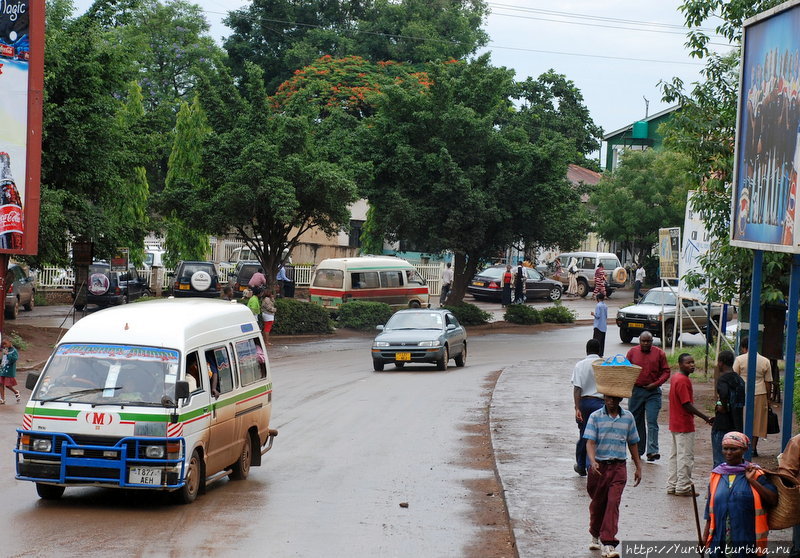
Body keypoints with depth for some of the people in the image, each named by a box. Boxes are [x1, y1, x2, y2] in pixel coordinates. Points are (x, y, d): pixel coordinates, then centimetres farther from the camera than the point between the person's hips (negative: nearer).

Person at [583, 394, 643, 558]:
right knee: (597, 503, 13)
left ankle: (608, 544, -17)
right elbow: (590, 442, -10)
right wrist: (593, 461, -27)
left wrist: (638, 467, 15)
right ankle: (595, 536, 37)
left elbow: (632, 444, 14)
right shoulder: (595, 417, -2)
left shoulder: (628, 417, 5)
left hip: (618, 467, 0)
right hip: (599, 466, 0)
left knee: (613, 503, -13)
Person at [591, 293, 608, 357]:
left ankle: (597, 354, -11)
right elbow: (606, 316, 12)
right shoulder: (605, 306, 9)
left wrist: (593, 313, -1)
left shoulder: (598, 305, -14)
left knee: (597, 340, -6)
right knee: (602, 341, 11)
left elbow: (597, 315, -17)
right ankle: (601, 354, 14)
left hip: (598, 326, -7)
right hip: (604, 326, 7)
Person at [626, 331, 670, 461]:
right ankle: (638, 451, 20)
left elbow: (666, 372, 3)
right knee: (636, 422, 9)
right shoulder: (632, 352, 5)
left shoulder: (659, 353, 1)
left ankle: (652, 451, -14)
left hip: (653, 392, -2)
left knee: (652, 422, -10)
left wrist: (656, 384, -9)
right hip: (635, 391, 2)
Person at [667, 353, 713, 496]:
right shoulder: (683, 381, -20)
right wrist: (706, 418, -21)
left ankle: (672, 485, 21)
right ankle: (683, 487, 2)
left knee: (676, 455, 15)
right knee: (686, 457, -3)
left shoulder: (675, 377, 11)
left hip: (675, 424, 10)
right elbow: (687, 405, -23)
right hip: (684, 425, -10)